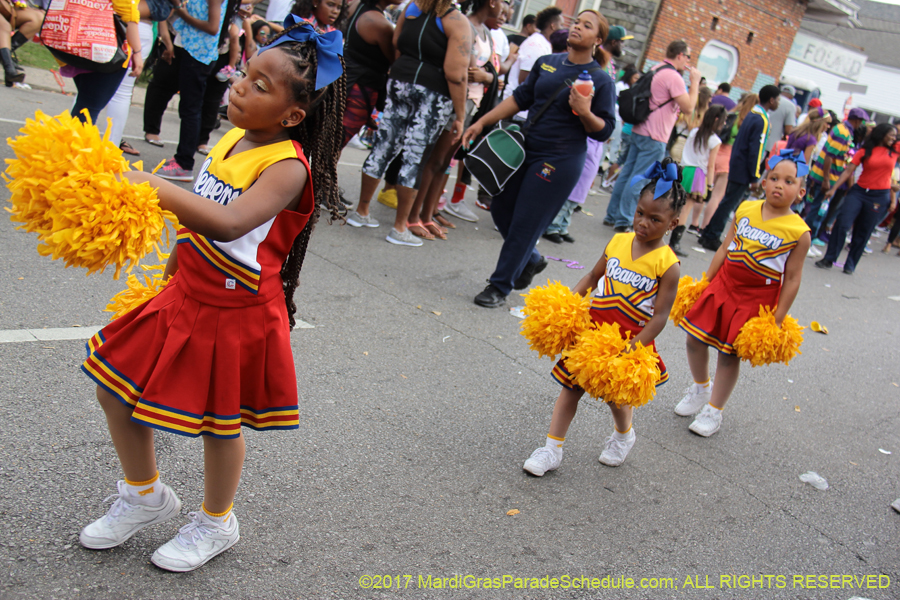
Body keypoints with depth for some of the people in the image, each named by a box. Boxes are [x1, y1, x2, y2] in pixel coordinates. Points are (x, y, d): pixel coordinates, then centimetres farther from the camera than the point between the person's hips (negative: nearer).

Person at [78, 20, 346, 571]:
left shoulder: (287, 167, -22)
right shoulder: (234, 139, 3)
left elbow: (229, 223, -39)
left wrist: (156, 188, -41)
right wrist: (174, 269, 23)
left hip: (236, 312, -8)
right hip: (187, 295, 8)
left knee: (219, 422, 9)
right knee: (114, 385, 14)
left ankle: (216, 523, 37)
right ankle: (147, 497, 37)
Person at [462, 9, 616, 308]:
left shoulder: (601, 80, -6)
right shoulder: (546, 63, 8)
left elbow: (605, 131, -5)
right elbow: (520, 98, 12)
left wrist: (585, 113, -24)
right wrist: (482, 122, 7)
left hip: (561, 162, -6)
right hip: (527, 149, 6)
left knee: (525, 224, -2)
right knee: (501, 209, 12)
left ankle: (500, 286, 12)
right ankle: (531, 261, 36)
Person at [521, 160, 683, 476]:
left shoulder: (667, 264, -12)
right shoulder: (618, 241, 1)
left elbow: (659, 316, -14)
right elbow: (593, 276, 13)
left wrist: (633, 347, -21)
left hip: (630, 340, -4)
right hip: (594, 329, 4)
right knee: (571, 387, 5)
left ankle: (624, 435, 43)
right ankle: (552, 449, 16)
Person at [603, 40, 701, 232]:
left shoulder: (656, 70, 13)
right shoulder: (673, 76, -16)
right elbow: (688, 107, -17)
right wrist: (695, 82, -8)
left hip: (640, 131, 9)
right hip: (654, 137, -9)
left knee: (627, 174, 12)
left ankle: (612, 215, 19)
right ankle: (623, 221, -2)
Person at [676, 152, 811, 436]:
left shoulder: (799, 232, -12)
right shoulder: (745, 209, -1)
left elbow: (792, 279, -8)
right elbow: (725, 248, 7)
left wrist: (777, 320, -8)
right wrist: (705, 282, 8)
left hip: (756, 299, -4)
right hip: (723, 284, 4)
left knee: (729, 354, 4)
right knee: (695, 338, 7)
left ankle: (714, 411, 23)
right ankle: (701, 388, 36)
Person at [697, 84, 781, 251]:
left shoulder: (751, 114, 11)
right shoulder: (762, 120, -16)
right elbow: (755, 150, -19)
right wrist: (755, 177, -16)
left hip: (736, 166, 9)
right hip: (743, 172, -9)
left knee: (728, 203, 15)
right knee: (729, 204, -3)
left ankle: (708, 235, 18)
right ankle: (711, 238, 1)